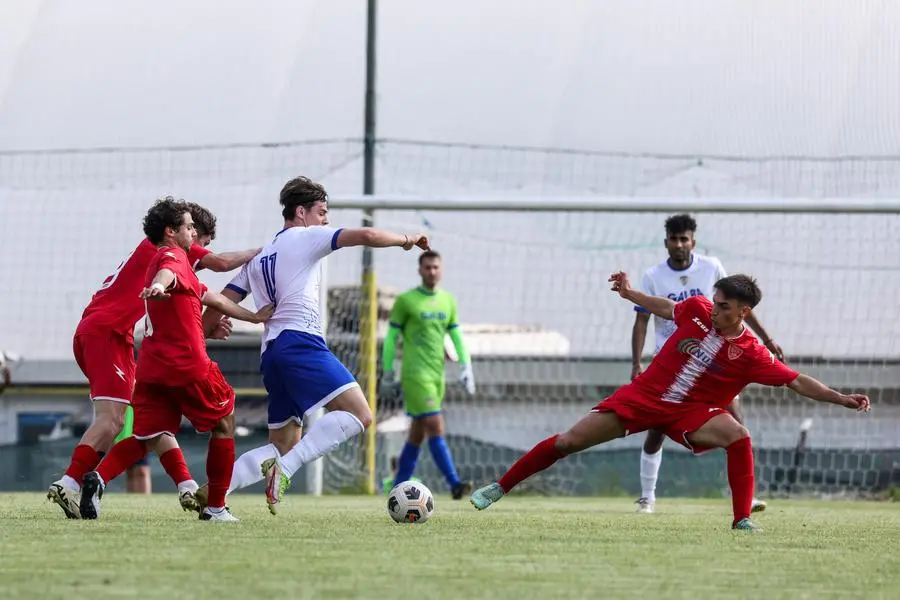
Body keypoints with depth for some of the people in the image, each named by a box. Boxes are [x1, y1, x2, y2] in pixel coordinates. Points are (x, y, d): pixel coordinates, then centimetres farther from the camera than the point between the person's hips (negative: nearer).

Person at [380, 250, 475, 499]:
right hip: (415, 374, -6)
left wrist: (466, 367, 5)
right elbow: (391, 338, 0)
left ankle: (398, 487, 17)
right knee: (435, 428, -15)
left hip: (436, 375, 6)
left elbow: (456, 337, 16)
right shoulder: (405, 301, -4)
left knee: (417, 433, 9)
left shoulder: (448, 301, 12)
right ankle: (454, 483, -20)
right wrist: (387, 374, -2)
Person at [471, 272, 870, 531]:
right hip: (643, 397, 2)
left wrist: (840, 399, -24)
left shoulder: (752, 354, -15)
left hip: (689, 412, -2)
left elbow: (797, 382, -14)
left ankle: (743, 521, -21)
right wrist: (629, 294, 20)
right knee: (569, 441, -5)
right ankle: (500, 488, 9)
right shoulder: (697, 310, -8)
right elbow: (668, 309, 15)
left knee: (738, 436, -30)